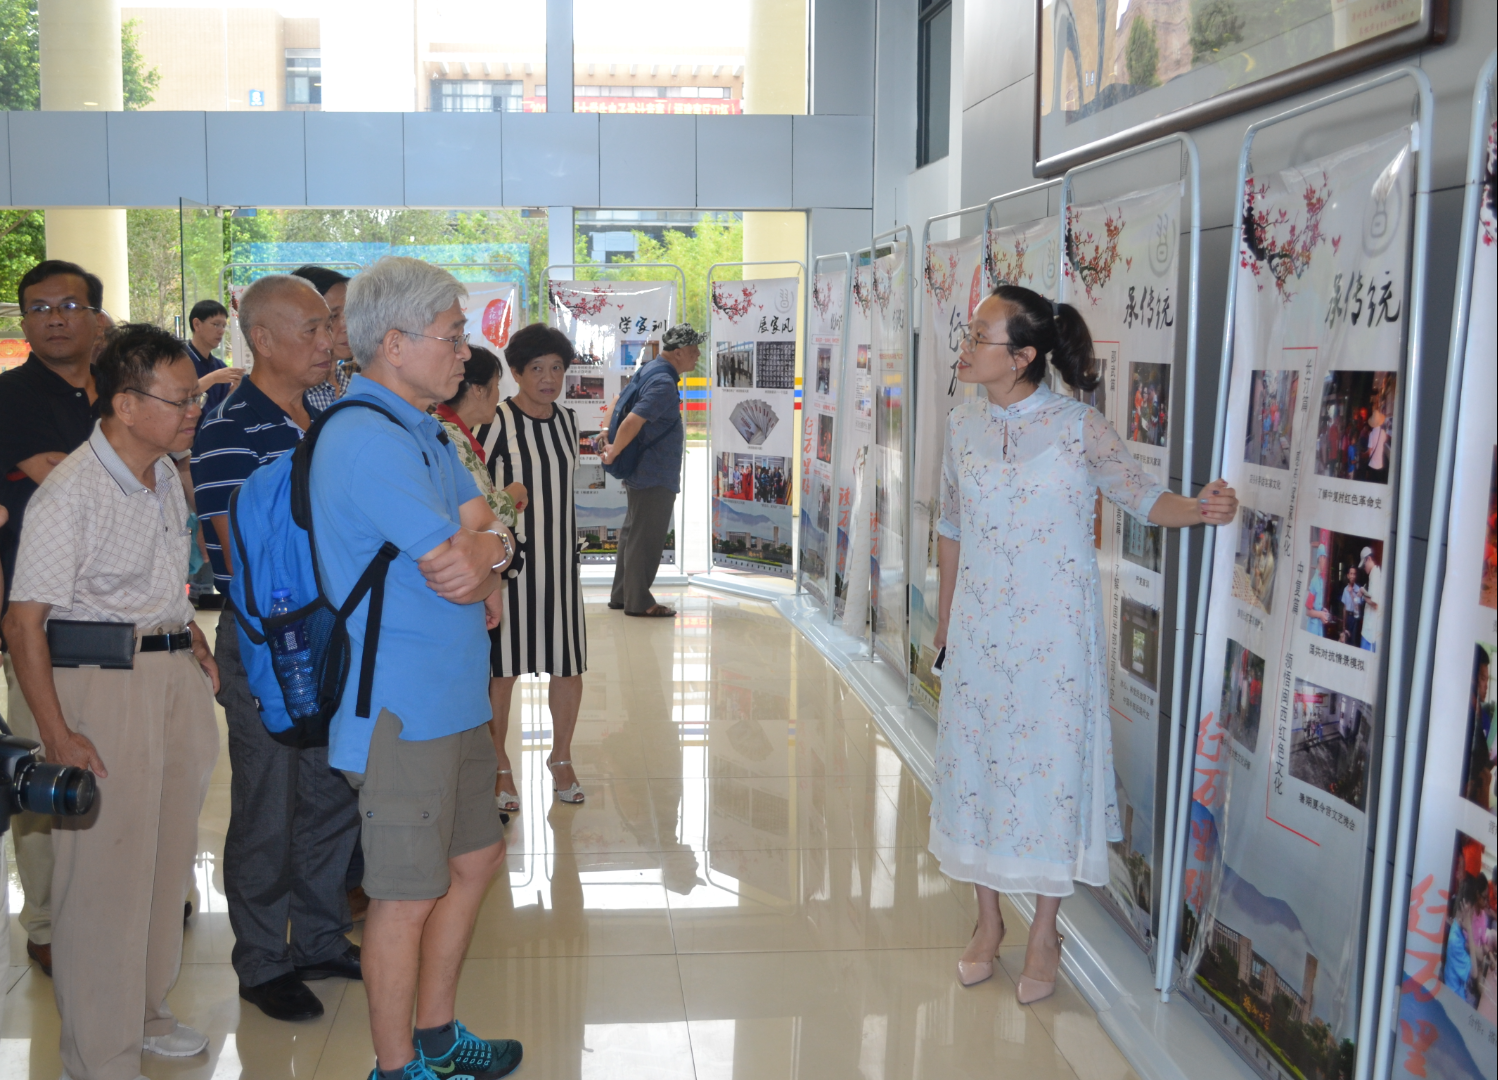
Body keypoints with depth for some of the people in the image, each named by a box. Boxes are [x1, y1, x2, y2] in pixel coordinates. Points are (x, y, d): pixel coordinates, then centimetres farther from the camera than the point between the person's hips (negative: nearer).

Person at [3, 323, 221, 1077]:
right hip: (101, 680, -8)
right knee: (104, 872, -1)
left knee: (168, 853, 18)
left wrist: (199, 653, 14)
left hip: (175, 674, 8)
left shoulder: (166, 476, 8)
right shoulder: (68, 494, -18)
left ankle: (143, 1010, 36)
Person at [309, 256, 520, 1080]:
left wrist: (481, 556, -12)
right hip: (402, 709, -10)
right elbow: (457, 569, -21)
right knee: (409, 895, 2)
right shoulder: (368, 441, -20)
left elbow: (492, 536, 11)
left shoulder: (424, 431, 13)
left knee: (476, 858, 19)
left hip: (455, 698, 10)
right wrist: (484, 546, 1)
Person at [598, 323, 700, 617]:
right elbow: (632, 421, -30)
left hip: (643, 472, 10)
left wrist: (607, 433, 11)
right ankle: (638, 601, 6)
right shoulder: (664, 383, -23)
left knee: (632, 533, 16)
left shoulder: (650, 371, 10)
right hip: (655, 476, -10)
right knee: (646, 538, -1)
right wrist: (612, 454, -18)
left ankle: (621, 595, 25)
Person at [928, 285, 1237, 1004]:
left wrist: (1199, 509, -27)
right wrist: (945, 614, 20)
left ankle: (1044, 932, 20)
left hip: (1054, 628, -4)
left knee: (1051, 763, 2)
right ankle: (988, 920, 28)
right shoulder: (965, 425, 4)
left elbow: (1142, 497, -5)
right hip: (980, 627, 4)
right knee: (976, 759, 9)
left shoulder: (1078, 427, -10)